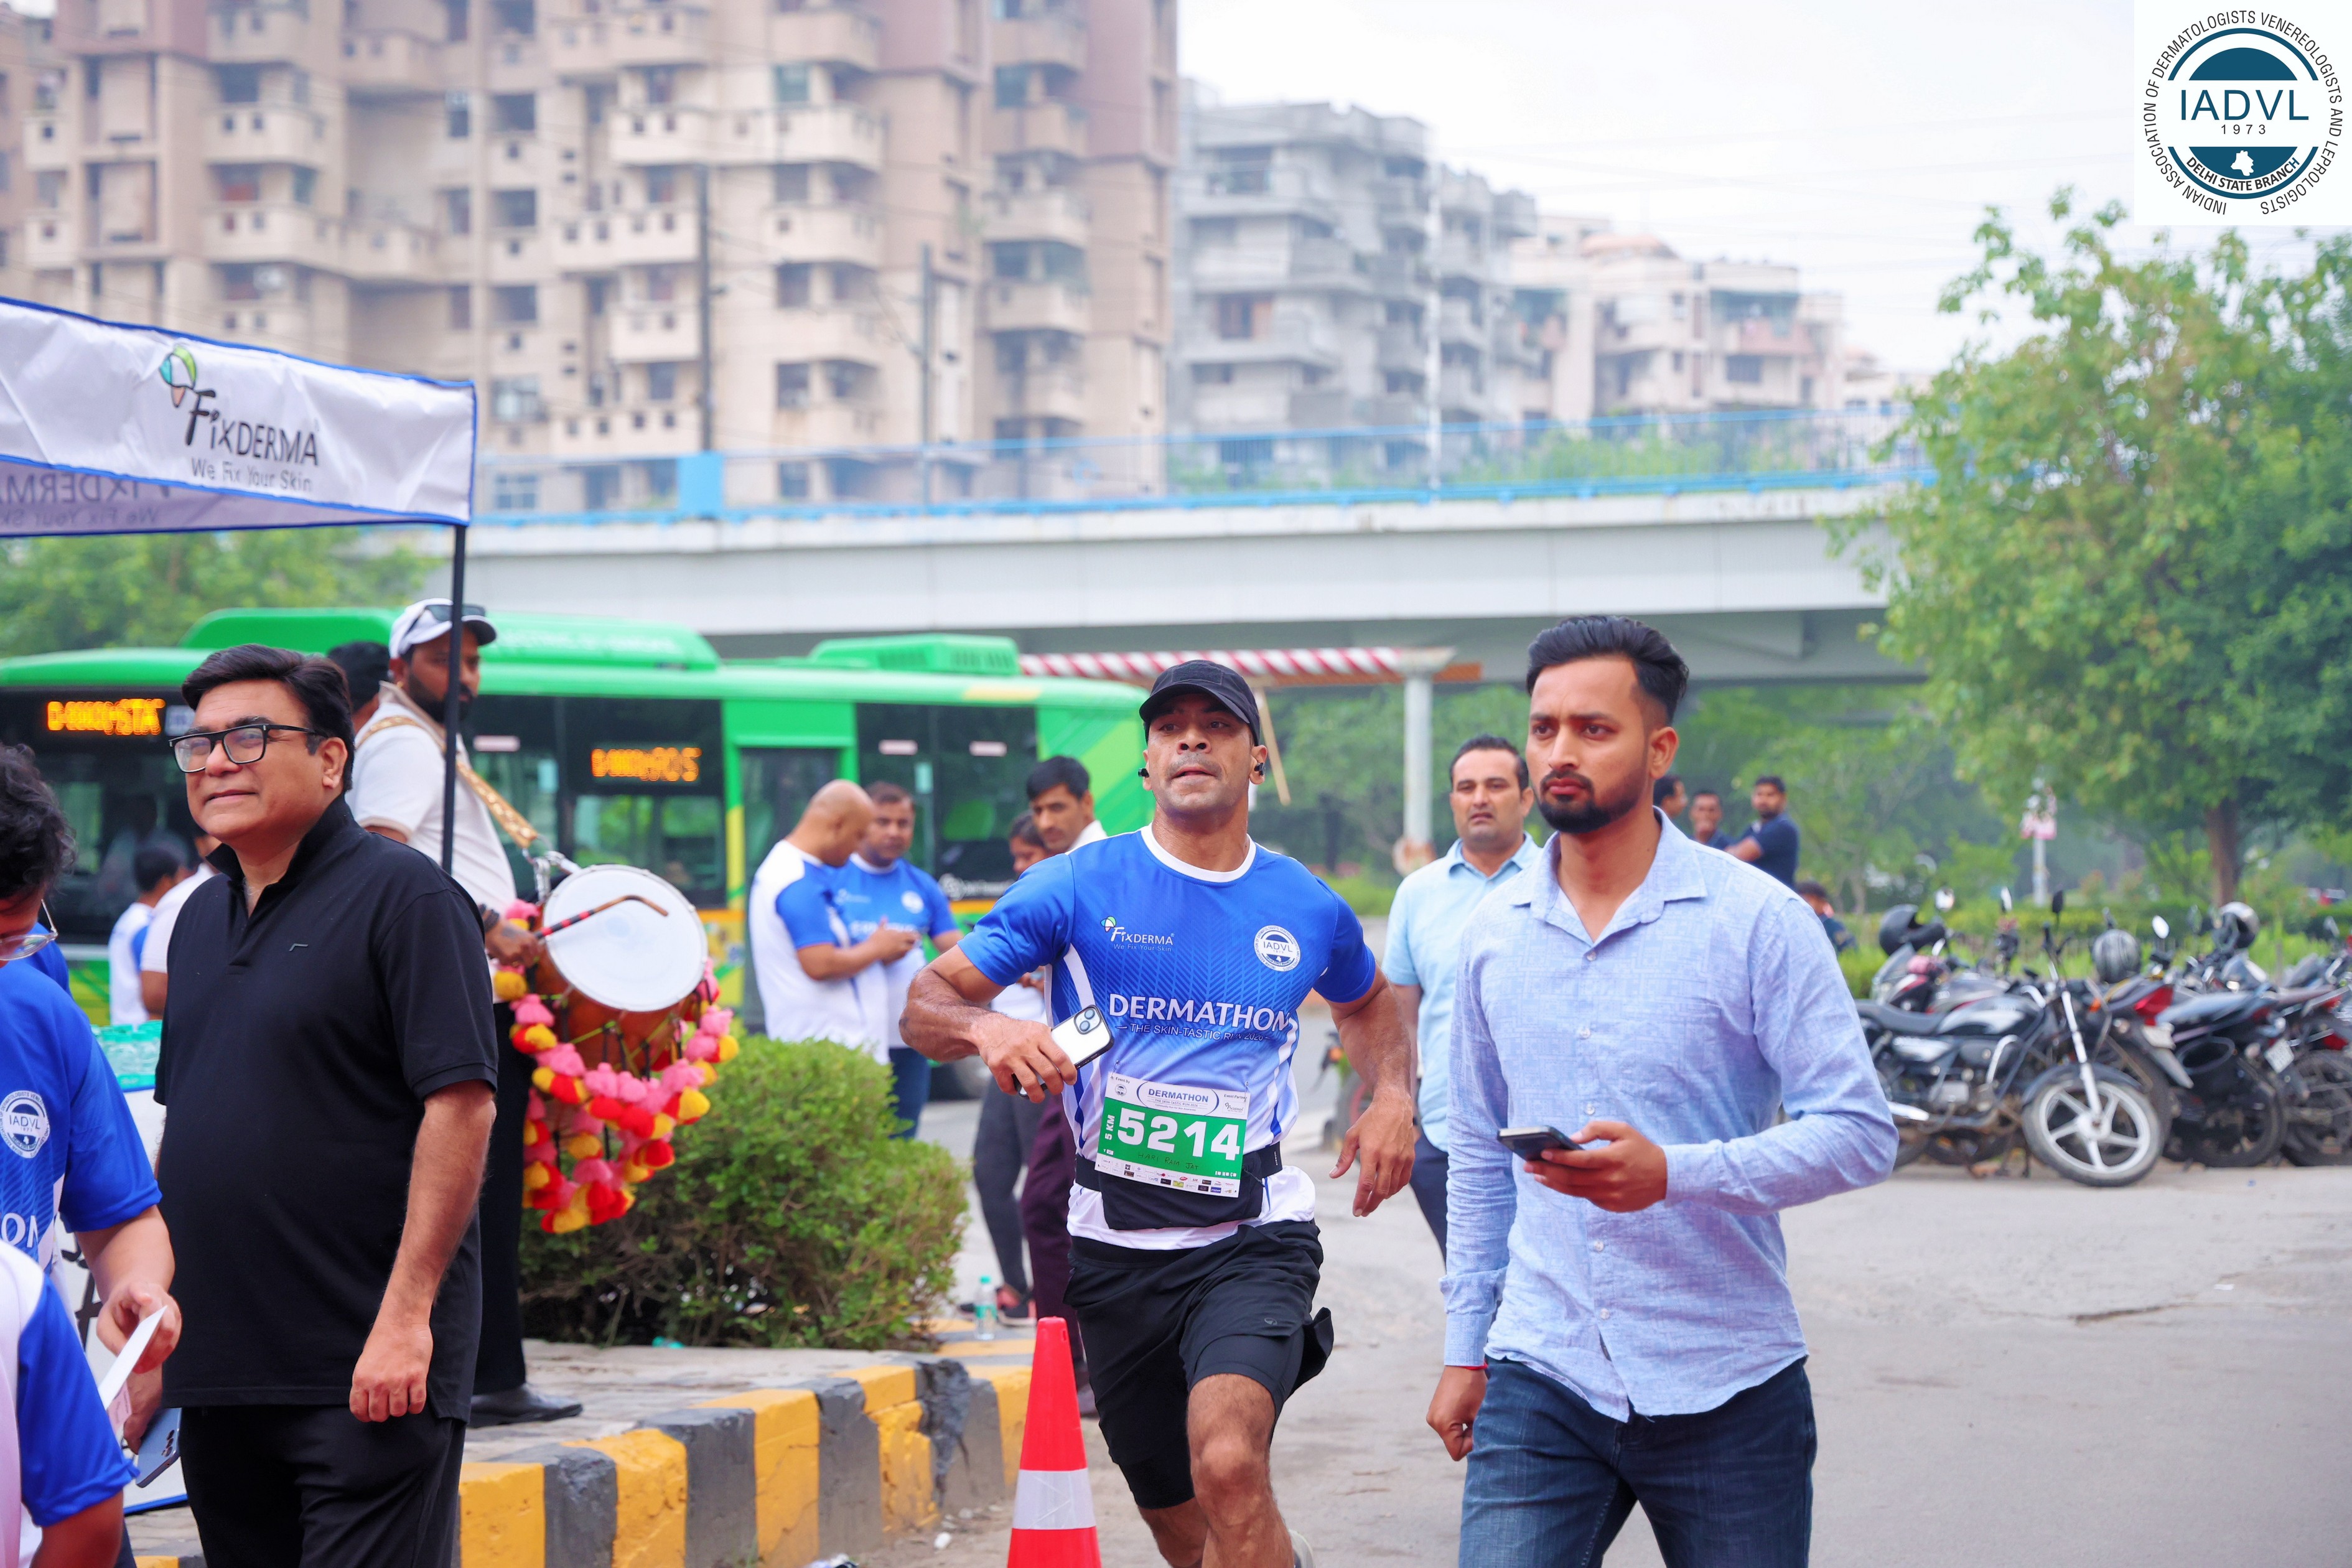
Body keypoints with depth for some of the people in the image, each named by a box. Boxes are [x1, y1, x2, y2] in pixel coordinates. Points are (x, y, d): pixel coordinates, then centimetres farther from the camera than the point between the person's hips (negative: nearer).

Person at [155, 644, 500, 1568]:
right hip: (214, 1368, 7)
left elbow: (462, 1104, -15)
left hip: (365, 1370, -7)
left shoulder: (402, 897, -8)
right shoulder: (203, 916, 16)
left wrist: (406, 1315, -20)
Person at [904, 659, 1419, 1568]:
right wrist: (986, 1028, -25)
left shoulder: (1309, 910, 6)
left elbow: (1366, 1004, 28)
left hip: (1253, 1238, -1)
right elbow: (923, 1005, -2)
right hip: (1114, 1247, 1)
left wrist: (1392, 1095, 8)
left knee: (1229, 1468, -29)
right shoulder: (1080, 886, -1)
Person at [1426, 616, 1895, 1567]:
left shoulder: (1755, 920, -5)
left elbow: (1860, 1133, -9)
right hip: (1540, 1383, 3)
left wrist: (1674, 1174, -22)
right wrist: (1465, 1347, 16)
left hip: (1727, 1391, -2)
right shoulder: (1495, 934, 9)